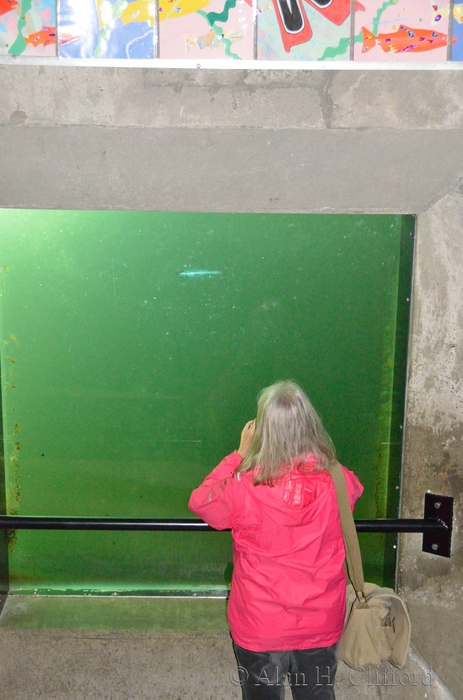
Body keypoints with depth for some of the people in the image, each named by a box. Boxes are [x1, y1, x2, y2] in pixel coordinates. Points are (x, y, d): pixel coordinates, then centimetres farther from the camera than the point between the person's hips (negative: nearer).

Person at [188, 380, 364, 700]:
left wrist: (240, 455, -3)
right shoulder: (337, 482, -18)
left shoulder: (244, 488, -25)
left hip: (260, 629, -2)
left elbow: (199, 501, -4)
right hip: (321, 626, 3)